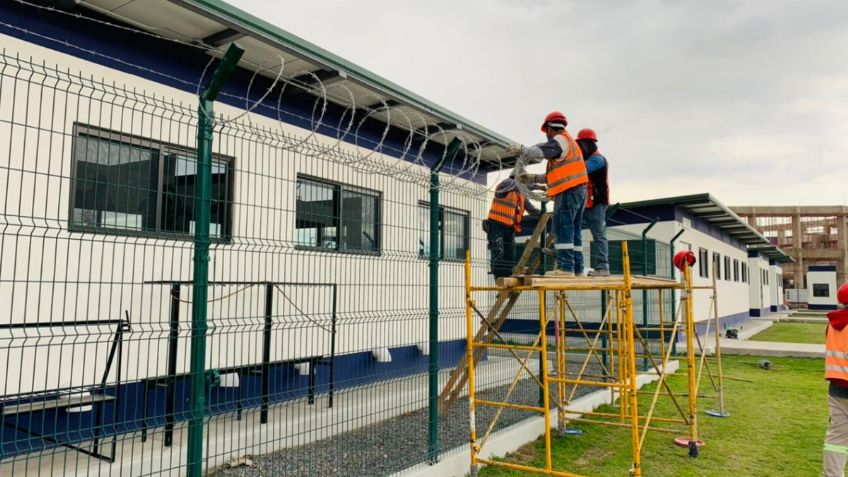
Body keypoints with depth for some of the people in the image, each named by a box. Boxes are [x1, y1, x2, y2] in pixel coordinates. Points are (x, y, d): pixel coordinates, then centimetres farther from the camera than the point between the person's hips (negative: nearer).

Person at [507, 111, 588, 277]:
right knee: (574, 231, 8)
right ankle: (577, 268, 8)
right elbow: (556, 174, 27)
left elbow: (540, 151, -19)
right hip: (578, 190, 10)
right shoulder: (570, 142, 28)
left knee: (562, 229, -12)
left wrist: (521, 149, -3)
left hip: (568, 192, -10)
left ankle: (565, 267, -16)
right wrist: (534, 178, 24)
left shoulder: (560, 140, -2)